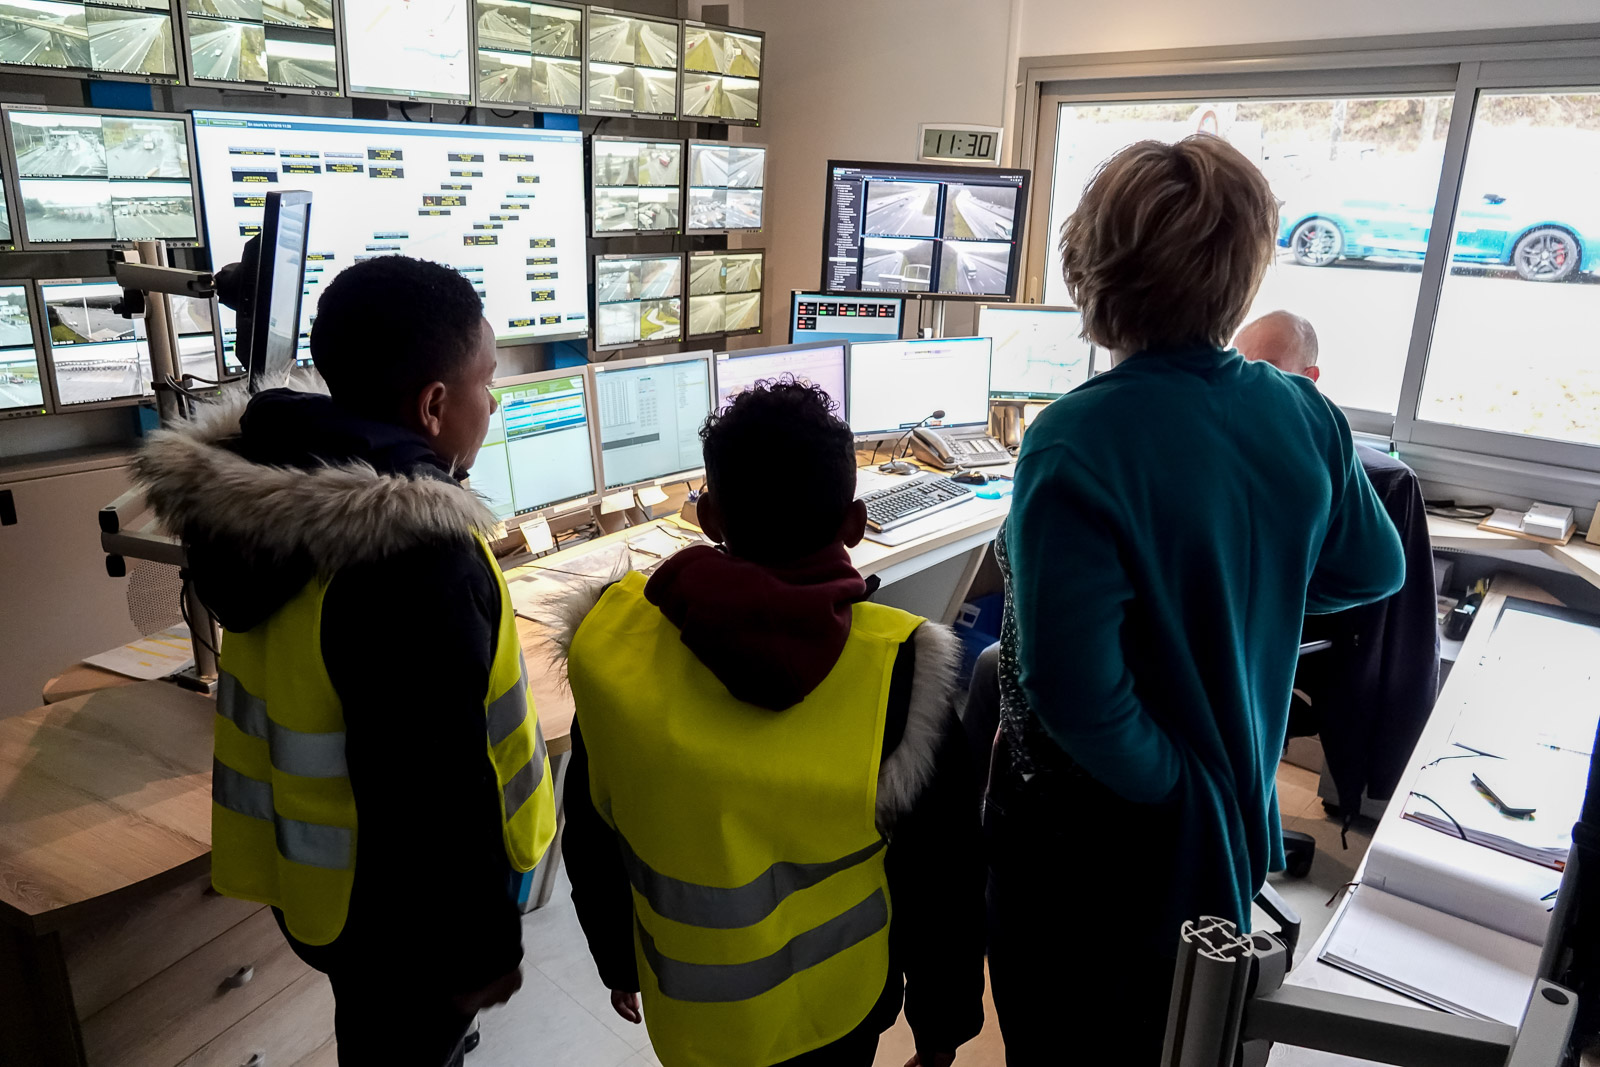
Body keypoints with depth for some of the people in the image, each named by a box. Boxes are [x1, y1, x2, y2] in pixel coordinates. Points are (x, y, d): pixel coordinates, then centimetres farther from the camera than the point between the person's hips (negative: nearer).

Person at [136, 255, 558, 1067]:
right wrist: (479, 942, -17)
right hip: (397, 894, -7)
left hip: (313, 863, 8)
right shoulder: (412, 559, -36)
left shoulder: (263, 489, -7)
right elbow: (434, 788, -30)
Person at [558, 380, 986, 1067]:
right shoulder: (898, 673, -28)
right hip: (839, 1009, -1)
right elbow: (941, 883, -17)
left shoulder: (615, 644, -22)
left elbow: (591, 847, -6)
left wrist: (617, 961, 12)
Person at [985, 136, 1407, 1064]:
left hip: (1101, 829, -6)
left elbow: (1076, 684, -32)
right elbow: (1374, 570, 7)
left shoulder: (1078, 442, -29)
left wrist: (1165, 783, -14)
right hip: (1237, 813, 6)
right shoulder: (1305, 416, -9)